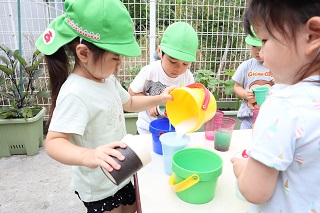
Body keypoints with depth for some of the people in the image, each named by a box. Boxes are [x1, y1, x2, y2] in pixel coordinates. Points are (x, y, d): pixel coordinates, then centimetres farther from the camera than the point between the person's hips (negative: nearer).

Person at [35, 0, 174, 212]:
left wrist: (159, 99, 0)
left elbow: (129, 103, 12)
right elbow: (53, 142, -35)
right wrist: (89, 156, -54)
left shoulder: (107, 79, -2)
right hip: (98, 186, -8)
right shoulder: (76, 94, -30)